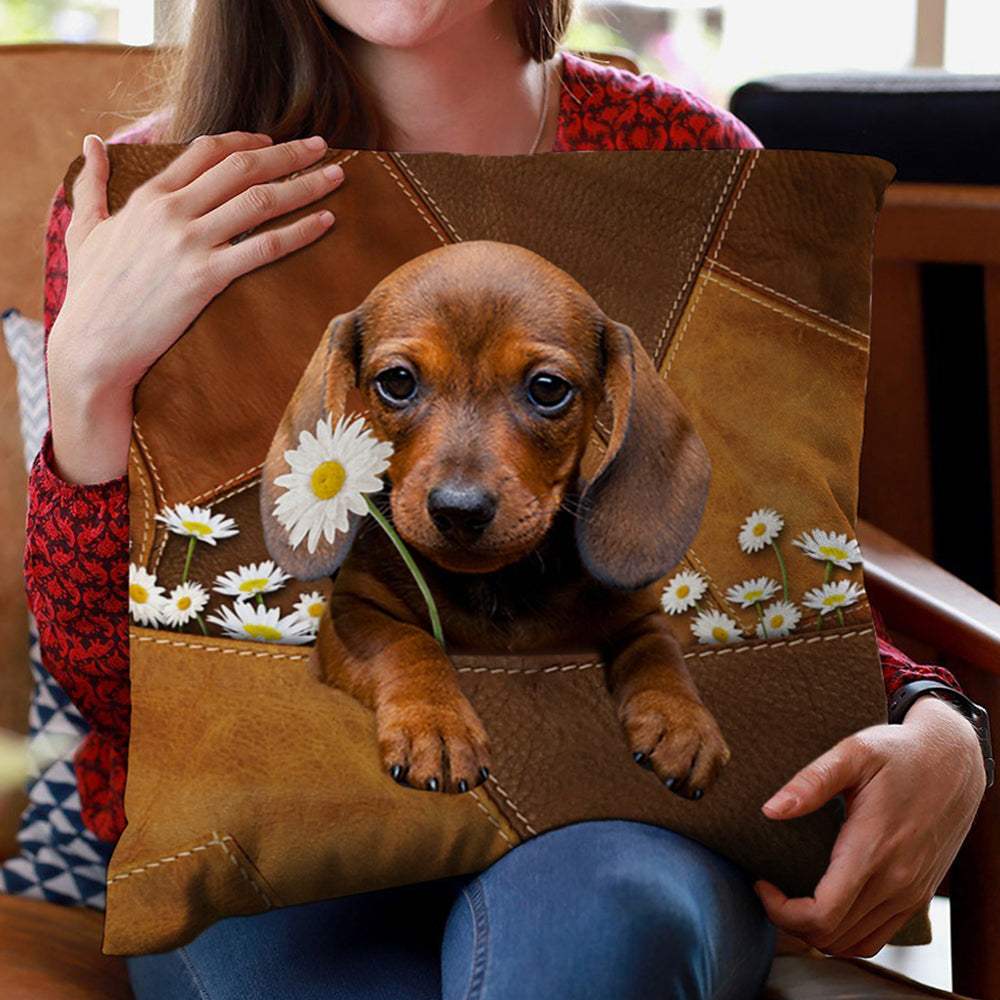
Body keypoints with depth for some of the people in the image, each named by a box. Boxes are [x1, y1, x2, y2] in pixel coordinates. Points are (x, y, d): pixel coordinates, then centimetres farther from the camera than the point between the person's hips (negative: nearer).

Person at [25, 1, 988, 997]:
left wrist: (939, 735, -13)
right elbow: (111, 683, -4)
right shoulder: (151, 200, -1)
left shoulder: (684, 158, 2)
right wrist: (88, 370, -19)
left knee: (601, 912, -36)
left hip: (612, 808, 0)